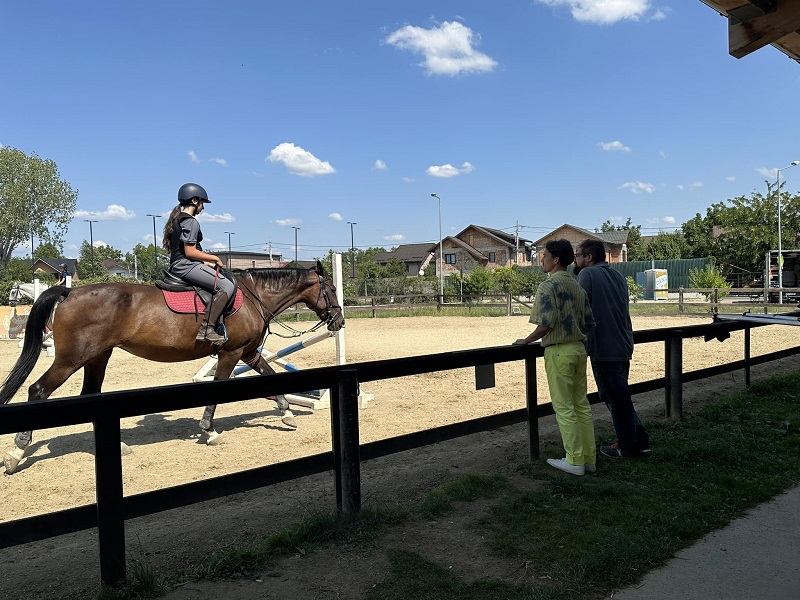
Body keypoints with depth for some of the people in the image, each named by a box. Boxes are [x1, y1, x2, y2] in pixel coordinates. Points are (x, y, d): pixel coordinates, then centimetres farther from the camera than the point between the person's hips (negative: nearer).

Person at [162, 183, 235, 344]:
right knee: (226, 286, -20)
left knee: (222, 279, 20)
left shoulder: (177, 219, 21)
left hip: (177, 266, 11)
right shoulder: (191, 222, -11)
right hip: (186, 266, -11)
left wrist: (206, 262, 17)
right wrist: (214, 258, -7)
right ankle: (206, 328, -26)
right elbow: (190, 252, -19)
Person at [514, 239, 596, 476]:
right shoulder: (577, 286, 11)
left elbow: (546, 324, -21)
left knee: (564, 407, 0)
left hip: (558, 352, -8)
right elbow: (589, 323, 11)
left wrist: (526, 340, -7)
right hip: (579, 348, 8)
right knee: (581, 404, 12)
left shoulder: (549, 285, -13)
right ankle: (589, 458, 18)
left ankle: (575, 461, 6)